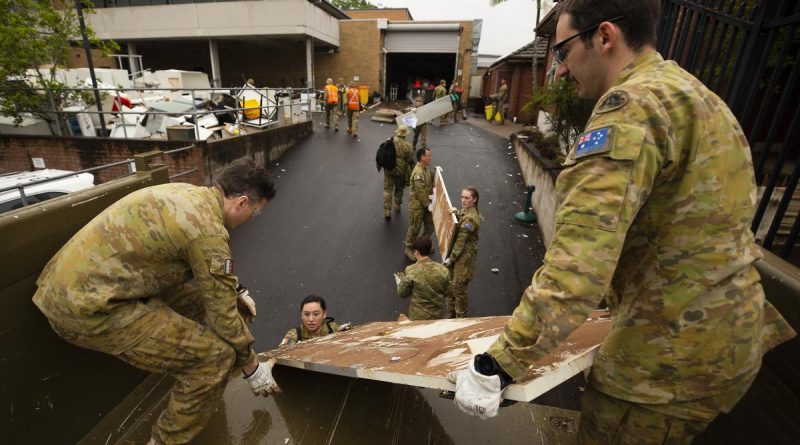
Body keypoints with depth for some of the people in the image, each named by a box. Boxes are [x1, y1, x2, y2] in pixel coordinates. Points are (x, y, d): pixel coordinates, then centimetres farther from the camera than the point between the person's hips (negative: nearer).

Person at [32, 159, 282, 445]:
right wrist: (251, 367, 0)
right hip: (87, 307, -10)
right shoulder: (206, 228, -22)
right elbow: (222, 313, -14)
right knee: (216, 355, -12)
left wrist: (238, 291, 31)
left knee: (202, 293, 18)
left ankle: (195, 374, 36)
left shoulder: (190, 195, 6)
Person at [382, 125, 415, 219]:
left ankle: (387, 210, 3)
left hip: (388, 170, 1)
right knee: (399, 189, 20)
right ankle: (397, 206, 36)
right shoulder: (407, 146, -15)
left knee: (387, 190, 8)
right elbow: (411, 160, -9)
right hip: (401, 171, -1)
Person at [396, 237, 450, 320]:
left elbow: (402, 294, -2)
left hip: (417, 317, -3)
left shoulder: (411, 270, -15)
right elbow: (447, 292, 6)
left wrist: (400, 282, 16)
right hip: (437, 315, 3)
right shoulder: (442, 269, -7)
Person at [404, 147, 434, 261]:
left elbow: (430, 179, 19)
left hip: (425, 203, 9)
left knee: (430, 225, 18)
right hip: (417, 205, -9)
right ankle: (409, 249, 23)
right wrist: (428, 204, -19)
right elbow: (421, 192, -25)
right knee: (415, 228, 5)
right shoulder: (418, 172, -26)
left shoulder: (425, 169, 4)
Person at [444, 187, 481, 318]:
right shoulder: (465, 211, 5)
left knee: (458, 287, 4)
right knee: (450, 284, 17)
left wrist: (451, 258, -17)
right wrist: (456, 214, -3)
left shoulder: (470, 218, -24)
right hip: (458, 253, 9)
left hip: (465, 256, -9)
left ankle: (461, 317, 24)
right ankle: (451, 313, 35)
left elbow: (461, 240, -22)